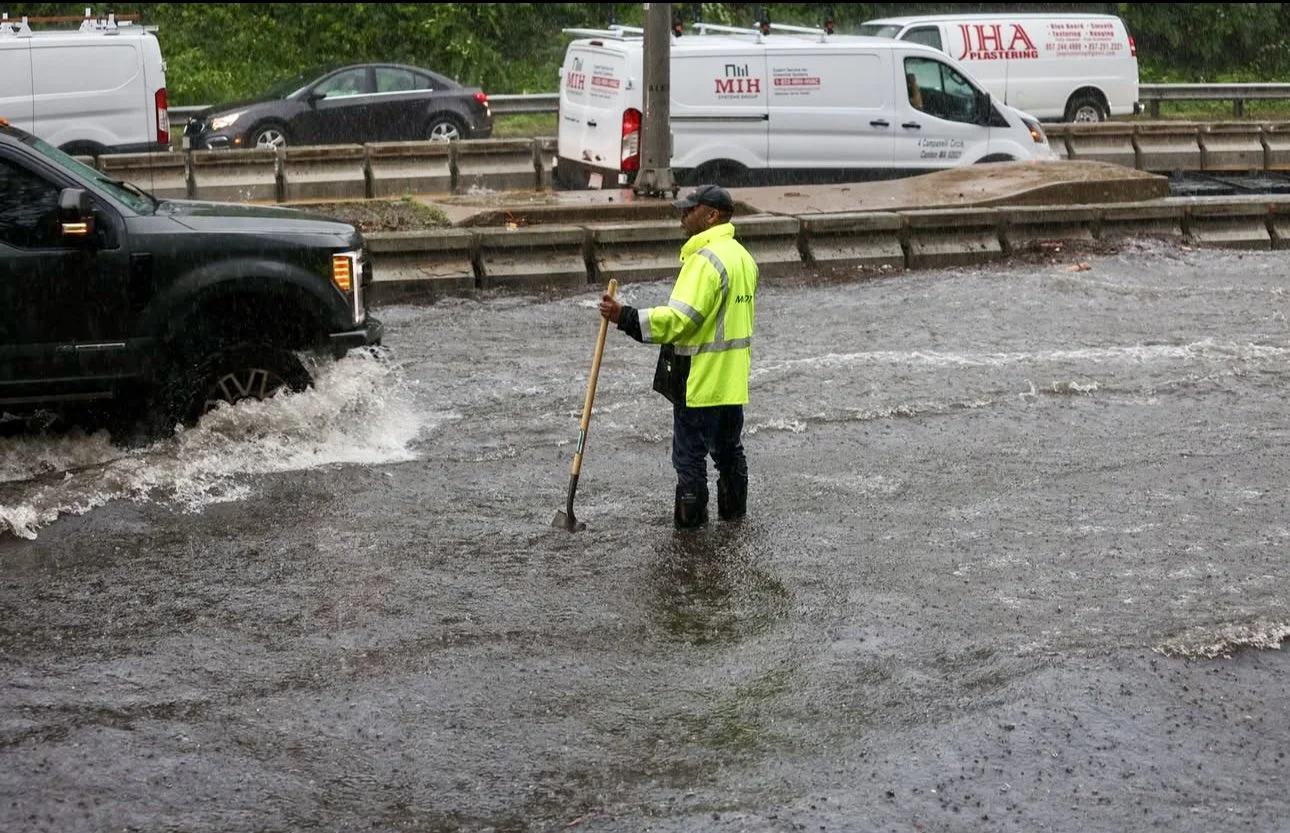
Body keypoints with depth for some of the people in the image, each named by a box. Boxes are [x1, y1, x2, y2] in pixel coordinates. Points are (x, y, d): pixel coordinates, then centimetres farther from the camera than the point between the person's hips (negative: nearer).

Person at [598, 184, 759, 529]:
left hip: (699, 381, -10)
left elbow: (679, 319, -28)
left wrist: (625, 317, -32)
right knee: (729, 449, 21)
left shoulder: (706, 259, -20)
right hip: (733, 381, 10)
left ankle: (690, 521, 6)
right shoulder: (743, 257, 12)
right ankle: (734, 512, 32)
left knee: (690, 456, 0)